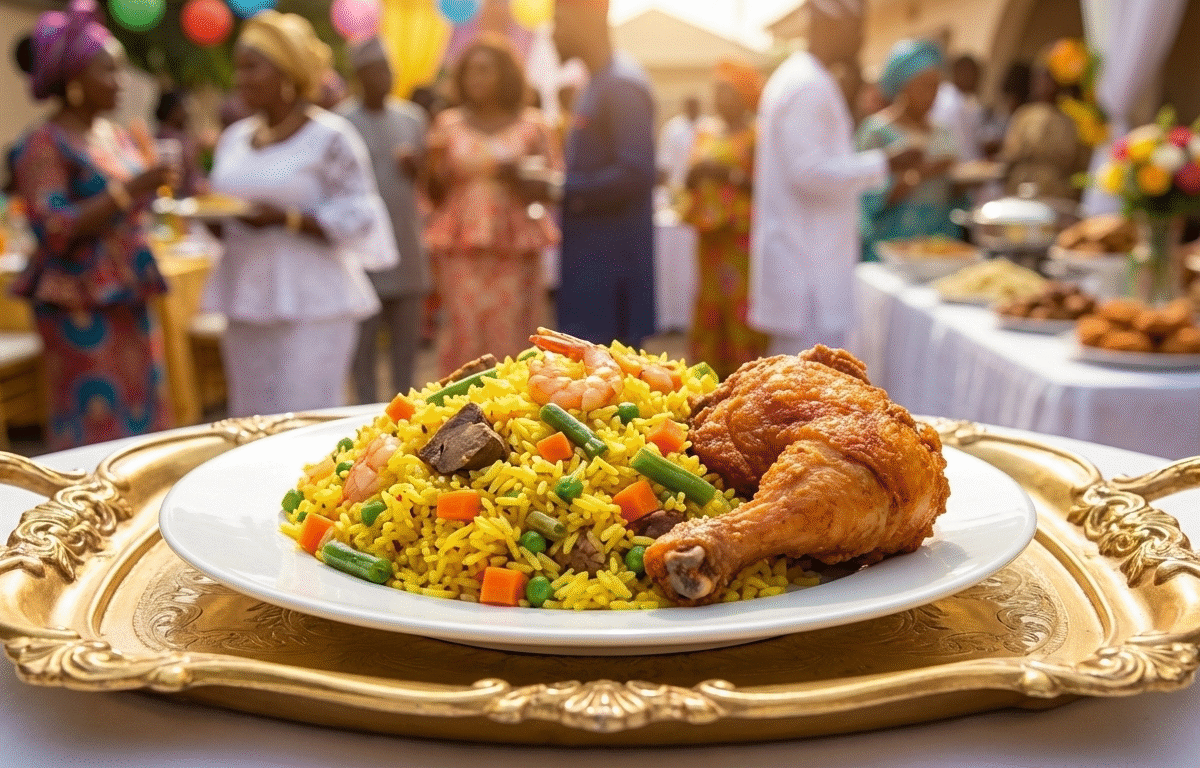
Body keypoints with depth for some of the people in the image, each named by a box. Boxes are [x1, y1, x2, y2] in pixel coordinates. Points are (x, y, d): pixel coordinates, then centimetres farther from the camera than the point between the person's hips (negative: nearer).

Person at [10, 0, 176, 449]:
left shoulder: (116, 136, 14)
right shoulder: (45, 144, -8)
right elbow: (54, 229, -17)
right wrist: (129, 190, -22)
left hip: (129, 301, 7)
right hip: (82, 308, -7)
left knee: (142, 417, 8)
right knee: (96, 421, -5)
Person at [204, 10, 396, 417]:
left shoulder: (330, 136, -7)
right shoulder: (234, 138, 13)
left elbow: (356, 218, -11)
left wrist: (284, 218, -20)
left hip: (311, 303, -6)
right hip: (245, 298, 6)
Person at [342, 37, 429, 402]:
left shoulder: (412, 117, 11)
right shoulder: (343, 122, -2)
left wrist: (417, 165, -3)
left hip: (406, 242, 4)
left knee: (407, 334, 9)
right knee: (364, 337, 1)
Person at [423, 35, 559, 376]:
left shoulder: (531, 124, 7)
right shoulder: (448, 124, 11)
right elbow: (432, 194, 12)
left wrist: (518, 172, -10)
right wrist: (434, 158, -6)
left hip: (515, 248, -1)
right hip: (462, 249, 1)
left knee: (512, 337, -3)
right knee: (464, 333, -4)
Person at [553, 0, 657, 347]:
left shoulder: (622, 84, -12)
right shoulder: (597, 84, 18)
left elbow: (634, 174, -22)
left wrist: (560, 191, -18)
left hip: (610, 262, -9)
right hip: (587, 256, 9)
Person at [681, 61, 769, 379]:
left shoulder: (757, 134, -2)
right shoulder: (706, 130, 17)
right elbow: (692, 178, 20)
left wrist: (727, 174, -18)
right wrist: (694, 174, -2)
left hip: (742, 234, -6)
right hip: (710, 233, 6)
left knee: (741, 308, -9)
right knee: (709, 308, 6)